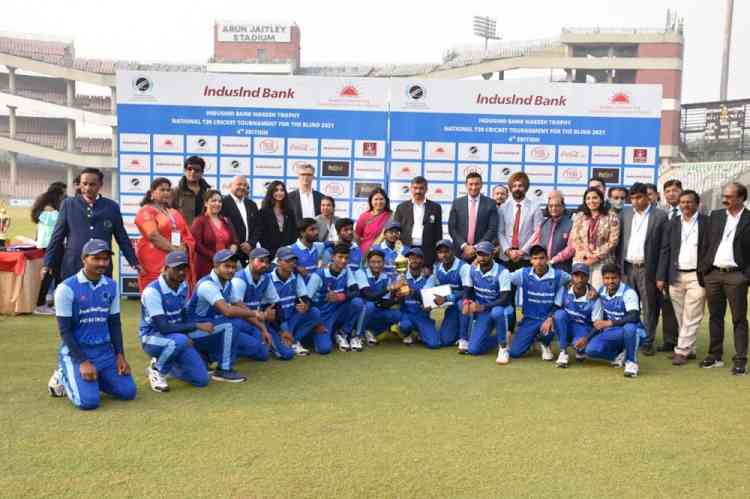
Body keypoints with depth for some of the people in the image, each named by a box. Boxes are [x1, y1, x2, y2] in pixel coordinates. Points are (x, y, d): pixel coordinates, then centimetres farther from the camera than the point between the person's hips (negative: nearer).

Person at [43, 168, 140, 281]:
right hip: (72, 269, 0)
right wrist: (48, 263, 1)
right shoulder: (68, 204, 4)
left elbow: (122, 238, 8)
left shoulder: (112, 207, 4)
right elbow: (57, 237, 5)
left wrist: (134, 262, 5)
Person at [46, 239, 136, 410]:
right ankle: (64, 377, 11)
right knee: (89, 401, -20)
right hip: (76, 350, -5)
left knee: (128, 392, -6)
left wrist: (120, 355, -1)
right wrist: (83, 362, -19)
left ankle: (94, 378, 19)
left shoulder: (111, 286, 3)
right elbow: (65, 331, -12)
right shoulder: (67, 288, -13)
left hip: (105, 351, 5)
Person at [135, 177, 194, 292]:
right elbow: (153, 236, -12)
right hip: (155, 265, -6)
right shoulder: (146, 211, 1)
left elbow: (189, 237, 18)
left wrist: (183, 248, -3)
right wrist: (174, 249, -14)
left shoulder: (174, 213, 22)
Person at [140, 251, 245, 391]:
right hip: (154, 338, -7)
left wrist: (187, 335, -8)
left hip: (180, 336, 7)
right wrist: (197, 326, -27)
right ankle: (157, 369, -14)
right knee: (179, 340, -40)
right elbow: (163, 328, -28)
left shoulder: (183, 286, 1)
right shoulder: (152, 291, -23)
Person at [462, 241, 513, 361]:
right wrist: (467, 301, -16)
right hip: (482, 312, 5)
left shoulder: (502, 272, -21)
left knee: (497, 311, -43)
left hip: (499, 309, -5)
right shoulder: (473, 269, -4)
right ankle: (502, 339, 22)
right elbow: (469, 290, 7)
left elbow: (505, 299, -26)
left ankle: (503, 347, -20)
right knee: (473, 349, -5)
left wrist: (483, 307, -34)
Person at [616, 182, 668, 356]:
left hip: (647, 268, -3)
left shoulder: (660, 216, -3)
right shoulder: (625, 213, 9)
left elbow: (664, 246, -3)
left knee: (649, 307, 3)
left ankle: (648, 342, 11)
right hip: (628, 267, 3)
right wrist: (618, 264, 4)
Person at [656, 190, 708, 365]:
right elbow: (665, 250, 8)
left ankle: (682, 351, 2)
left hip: (697, 277, -4)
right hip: (675, 276, 4)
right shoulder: (673, 222, 9)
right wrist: (661, 276, 3)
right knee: (680, 317, 9)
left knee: (691, 317, -3)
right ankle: (689, 349, 20)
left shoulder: (706, 222, -1)